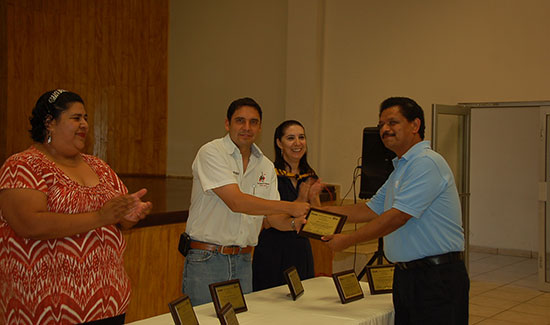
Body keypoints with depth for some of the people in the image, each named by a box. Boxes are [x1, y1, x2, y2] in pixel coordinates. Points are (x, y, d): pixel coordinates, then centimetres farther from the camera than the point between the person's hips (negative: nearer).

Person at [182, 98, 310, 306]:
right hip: (206, 259, -5)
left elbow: (273, 216, 8)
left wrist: (293, 223, -15)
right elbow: (236, 202, -21)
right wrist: (289, 207, -23)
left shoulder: (266, 166, 9)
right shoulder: (211, 153, -11)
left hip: (243, 261, 6)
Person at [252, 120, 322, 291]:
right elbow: (267, 222, -16)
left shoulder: (310, 177, 9)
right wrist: (299, 202, -21)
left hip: (302, 251, 6)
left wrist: (313, 198, -10)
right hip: (272, 253, -5)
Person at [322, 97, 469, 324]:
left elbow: (397, 217, -20)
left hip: (437, 277, -9)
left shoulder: (426, 163, -15)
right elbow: (371, 210, 20)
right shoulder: (400, 169, 19)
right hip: (405, 275, 10)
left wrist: (348, 240, -14)